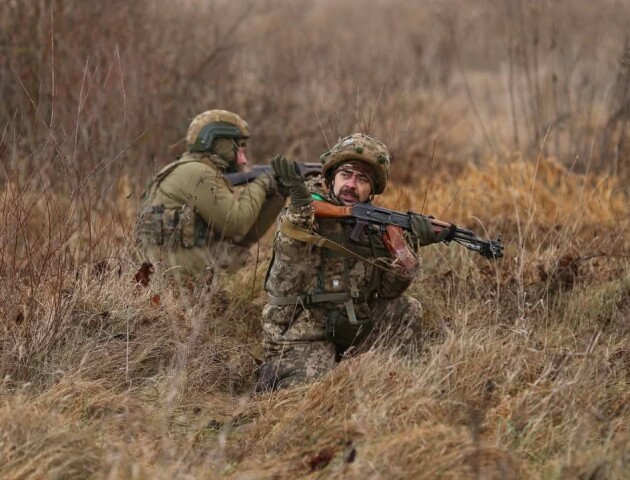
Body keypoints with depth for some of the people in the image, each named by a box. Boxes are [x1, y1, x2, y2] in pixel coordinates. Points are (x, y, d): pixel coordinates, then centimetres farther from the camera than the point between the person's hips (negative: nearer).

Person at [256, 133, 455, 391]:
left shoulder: (374, 224, 5)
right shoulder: (306, 212, -12)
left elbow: (388, 289, 1)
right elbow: (291, 261, -31)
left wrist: (409, 245, -15)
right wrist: (299, 202, -43)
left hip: (351, 328, 6)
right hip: (301, 336, -6)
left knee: (407, 310, -6)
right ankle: (274, 372, 8)